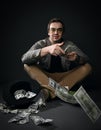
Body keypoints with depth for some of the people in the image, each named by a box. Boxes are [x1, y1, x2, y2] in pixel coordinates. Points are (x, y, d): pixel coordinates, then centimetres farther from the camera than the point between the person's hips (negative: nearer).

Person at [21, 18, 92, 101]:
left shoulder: (69, 45, -1)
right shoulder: (41, 44, -6)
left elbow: (86, 60, -11)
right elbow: (24, 59, -25)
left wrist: (76, 58, -36)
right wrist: (46, 49, -41)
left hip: (65, 78, 1)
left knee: (87, 66, -18)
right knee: (27, 65, -24)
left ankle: (51, 90, -31)